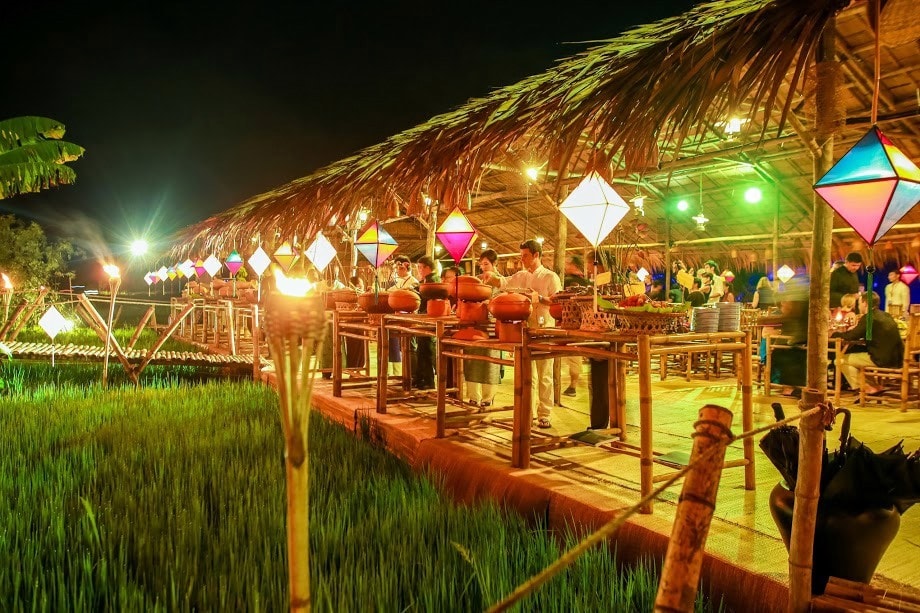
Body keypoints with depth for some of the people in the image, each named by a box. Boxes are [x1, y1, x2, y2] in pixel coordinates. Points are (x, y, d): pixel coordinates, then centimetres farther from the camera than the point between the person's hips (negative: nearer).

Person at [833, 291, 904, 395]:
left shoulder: (869, 317, -12)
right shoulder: (886, 316, 14)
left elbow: (852, 336, -13)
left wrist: (835, 334, 6)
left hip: (881, 359, -9)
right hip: (895, 359, 9)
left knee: (841, 360, -3)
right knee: (856, 352, 30)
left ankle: (868, 389, 0)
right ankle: (874, 386, 23)